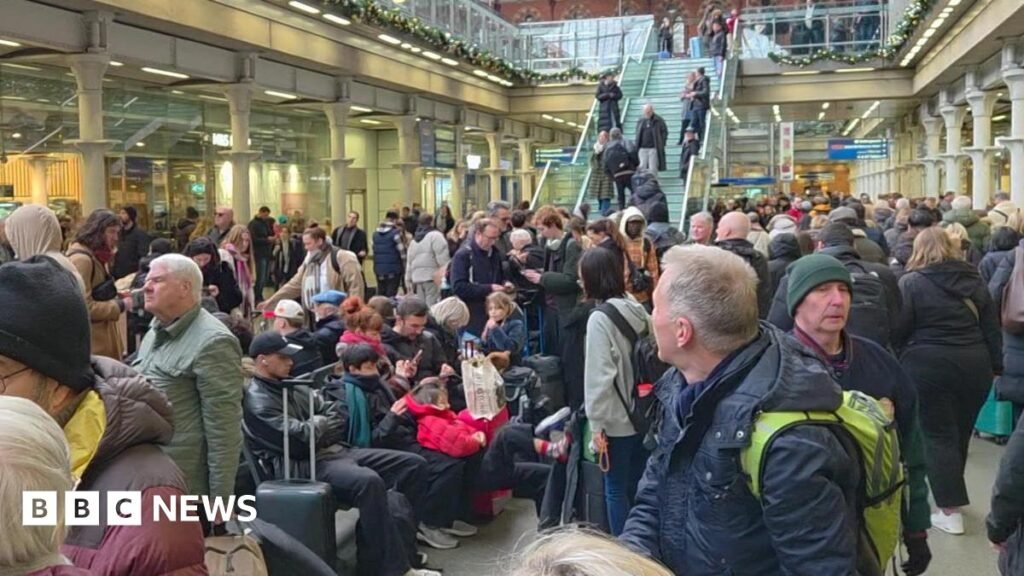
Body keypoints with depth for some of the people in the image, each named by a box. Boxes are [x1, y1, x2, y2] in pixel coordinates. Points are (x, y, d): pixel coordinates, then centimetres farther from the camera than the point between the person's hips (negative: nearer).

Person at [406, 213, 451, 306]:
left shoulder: (414, 240, 20)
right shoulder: (435, 235, -4)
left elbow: (410, 262, 23)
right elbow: (442, 257, -13)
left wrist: (409, 280, 26)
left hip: (417, 277, 7)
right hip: (432, 277, -7)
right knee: (432, 305, -10)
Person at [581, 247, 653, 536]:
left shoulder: (600, 318, -17)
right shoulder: (637, 309, 3)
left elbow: (599, 374, -20)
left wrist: (597, 421, -14)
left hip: (617, 418, -7)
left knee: (616, 489, 6)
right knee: (638, 485, 17)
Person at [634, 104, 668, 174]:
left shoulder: (658, 120, -1)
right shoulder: (640, 121, 9)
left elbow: (665, 132, 4)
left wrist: (661, 144, -3)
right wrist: (636, 144, 8)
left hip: (654, 148, -3)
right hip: (642, 148, 3)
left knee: (653, 169, -1)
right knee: (642, 168, 1)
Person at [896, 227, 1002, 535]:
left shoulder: (911, 281, -5)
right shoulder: (973, 279, 10)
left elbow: (899, 327, -8)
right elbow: (992, 325, 11)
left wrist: (896, 361, 7)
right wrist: (995, 366, 15)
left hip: (929, 366, -5)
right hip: (974, 364, 5)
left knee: (938, 435, 2)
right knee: (960, 432, 18)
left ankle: (951, 510, 0)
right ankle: (952, 495, 33)